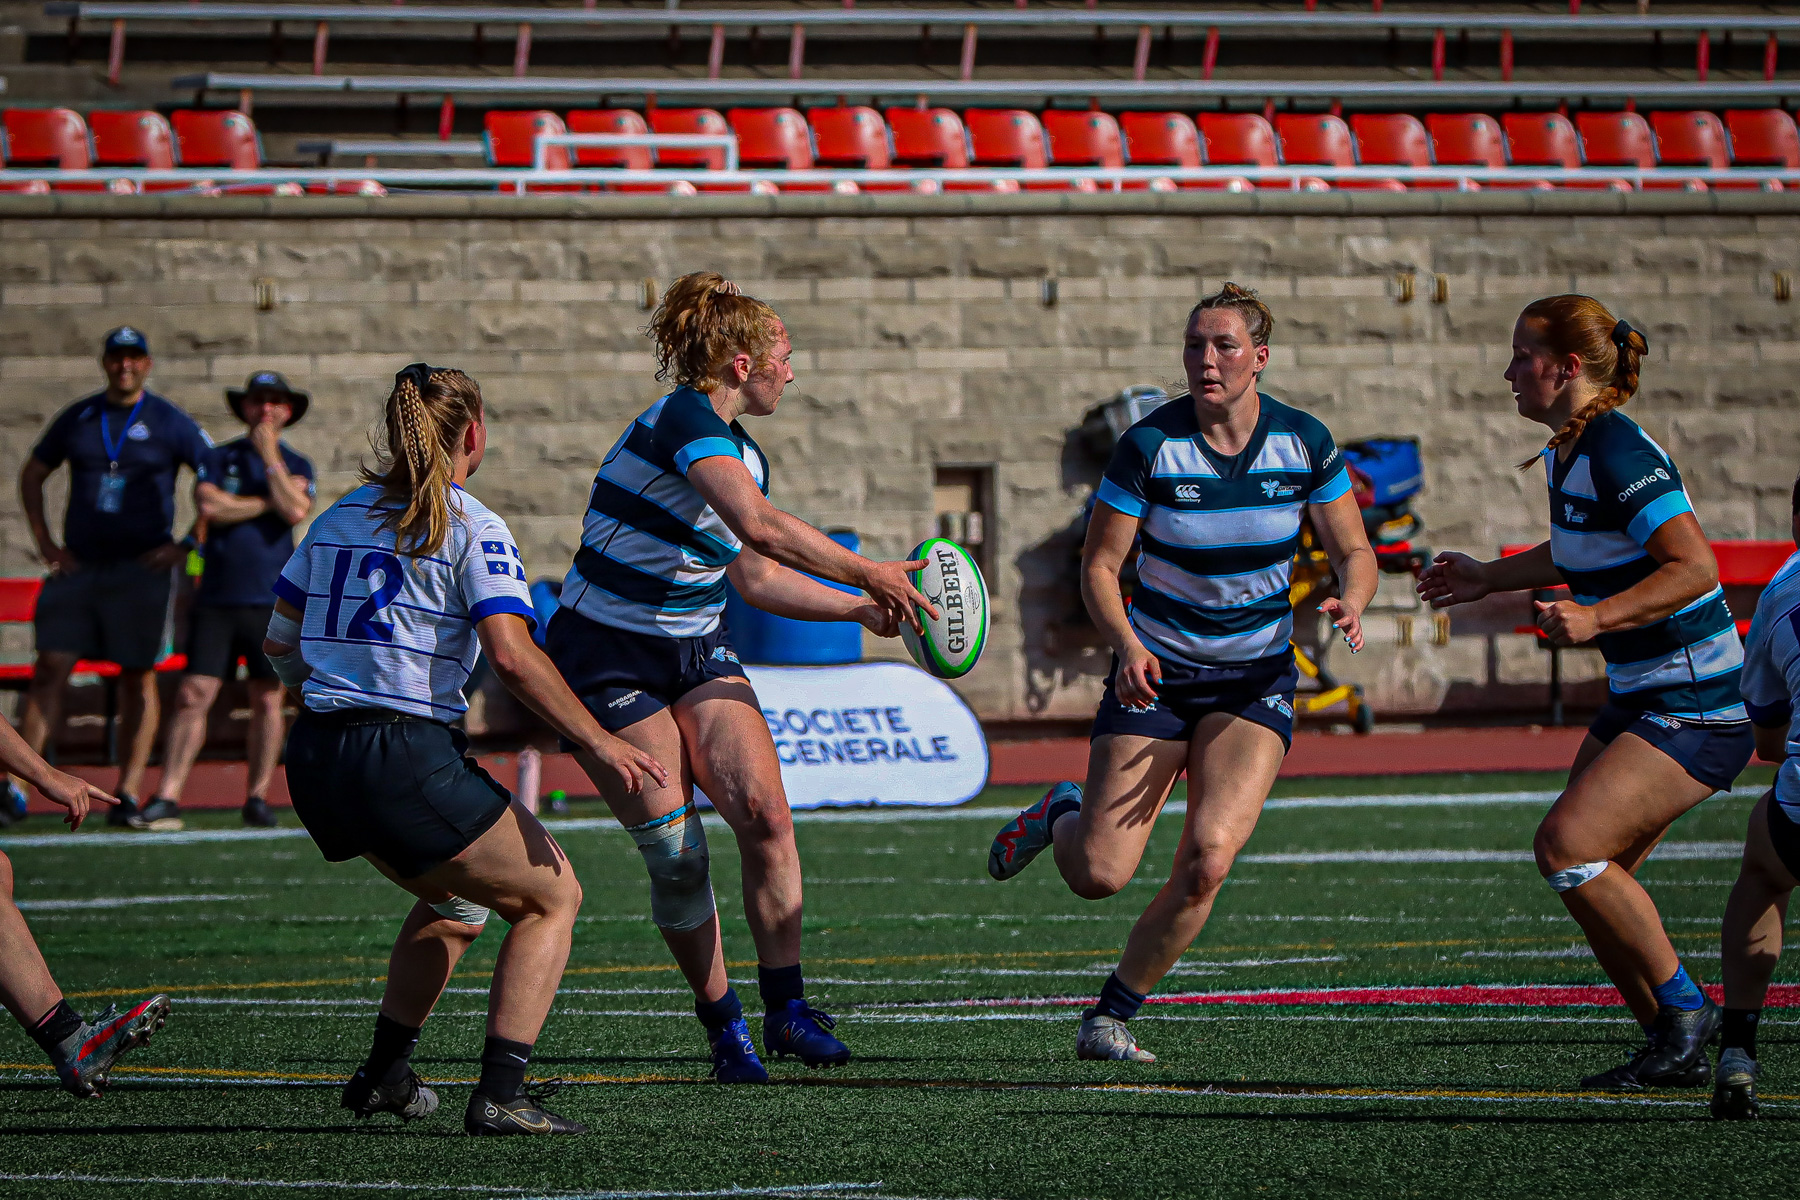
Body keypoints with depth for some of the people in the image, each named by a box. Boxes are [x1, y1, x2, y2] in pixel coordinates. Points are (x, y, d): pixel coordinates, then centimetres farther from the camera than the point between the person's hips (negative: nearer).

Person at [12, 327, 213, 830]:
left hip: (141, 567, -3)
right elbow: (33, 475, 21)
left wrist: (186, 546, -4)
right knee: (50, 670, -4)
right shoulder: (77, 418, 9)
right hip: (78, 565, 3)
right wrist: (44, 542, 11)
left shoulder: (170, 424, 0)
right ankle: (17, 785, -7)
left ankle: (129, 793, 2)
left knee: (139, 677, -1)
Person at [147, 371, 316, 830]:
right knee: (194, 695, -6)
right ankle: (166, 797, -6)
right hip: (216, 598, 0)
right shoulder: (219, 458, 8)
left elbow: (295, 511, -11)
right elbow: (209, 506, -11)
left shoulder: (296, 466, 9)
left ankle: (258, 798, 9)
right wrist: (268, 503, -6)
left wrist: (269, 454, -7)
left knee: (267, 700, 1)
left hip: (272, 602, 1)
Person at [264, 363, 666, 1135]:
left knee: (458, 895, 30)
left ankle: (383, 1073, 28)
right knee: (553, 896, 8)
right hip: (406, 762, -8)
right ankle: (500, 1095, -5)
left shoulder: (339, 518, 15)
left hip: (314, 762, 8)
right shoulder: (471, 529, -6)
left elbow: (278, 644, 19)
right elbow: (512, 654, -18)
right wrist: (598, 743, -13)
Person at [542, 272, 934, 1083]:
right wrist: (870, 574, -28)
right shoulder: (685, 419, -20)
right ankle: (722, 1025, 7)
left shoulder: (744, 453, 9)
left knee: (765, 813, -12)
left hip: (696, 652, 8)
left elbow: (754, 576, 21)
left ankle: (787, 1009, -8)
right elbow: (759, 526, -33)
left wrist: (862, 609, 14)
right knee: (675, 853, -9)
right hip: (605, 664, -8)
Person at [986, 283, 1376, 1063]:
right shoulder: (1149, 445, -13)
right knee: (1098, 876, -9)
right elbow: (1098, 566, -8)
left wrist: (1351, 604, -20)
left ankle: (1111, 1015, 0)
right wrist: (1128, 646, -26)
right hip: (1155, 671, -1)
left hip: (1256, 678, 1)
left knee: (1208, 859, -20)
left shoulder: (1304, 443, -6)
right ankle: (1061, 815, 30)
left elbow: (1354, 552, 3)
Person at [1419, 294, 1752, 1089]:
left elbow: (1694, 567, -27)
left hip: (1696, 708, -10)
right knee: (1588, 874, 6)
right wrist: (1491, 577, 30)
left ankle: (1684, 1008, -5)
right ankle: (1677, 1050, 14)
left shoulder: (1619, 455, -21)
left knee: (1567, 846, -19)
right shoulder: (1566, 452, 9)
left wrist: (1596, 618, -33)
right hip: (1638, 698, 10)